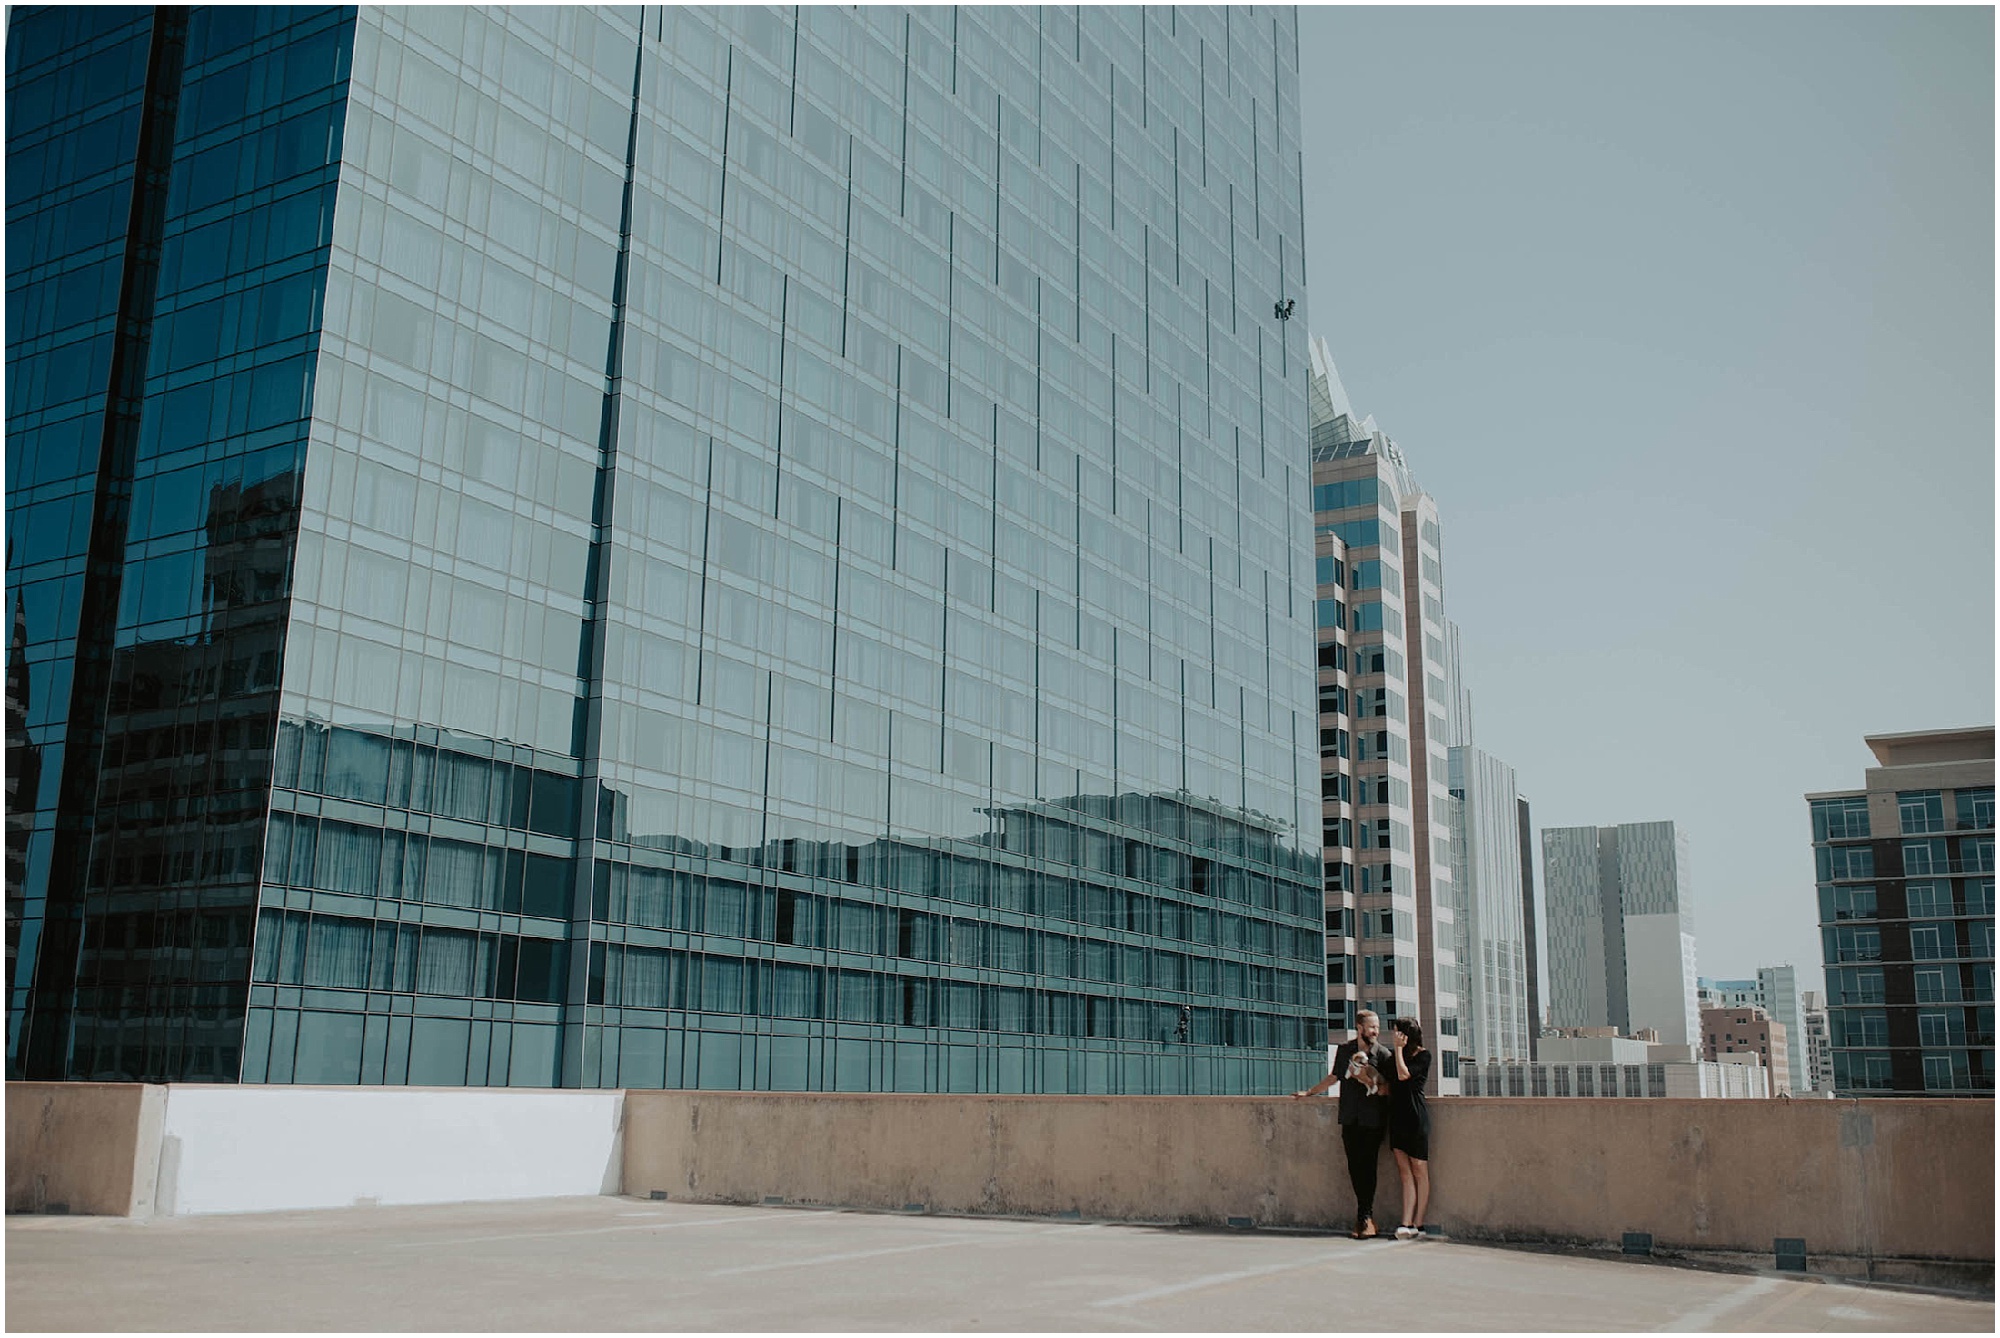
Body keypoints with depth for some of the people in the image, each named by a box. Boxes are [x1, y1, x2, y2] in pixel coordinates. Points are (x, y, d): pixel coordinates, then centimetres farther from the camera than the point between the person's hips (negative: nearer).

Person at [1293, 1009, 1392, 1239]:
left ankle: (1365, 1217, 0)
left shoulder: (1383, 1054, -1)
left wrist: (1371, 1083, -19)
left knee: (1367, 1166, -7)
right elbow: (1333, 1077, 22)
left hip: (1373, 1119, -3)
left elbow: (1389, 1089, -3)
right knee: (1354, 1167, 1)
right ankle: (1366, 1214, 12)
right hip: (1350, 1119, 3)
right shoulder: (1344, 1050, 9)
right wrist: (1308, 1092, 23)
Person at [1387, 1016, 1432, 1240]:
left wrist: (1399, 1048, -8)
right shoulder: (1397, 1054, 18)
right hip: (1397, 1116, 7)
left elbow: (1404, 1074, -15)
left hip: (1415, 1116, -7)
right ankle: (1407, 1224, -5)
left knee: (1419, 1171, -2)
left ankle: (1417, 1224, -1)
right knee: (1405, 1173, 0)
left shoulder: (1423, 1055, -2)